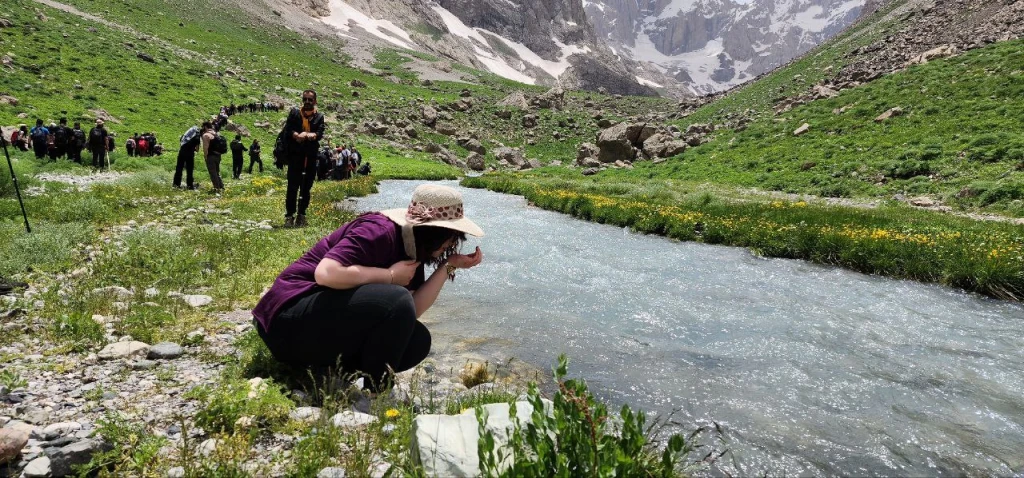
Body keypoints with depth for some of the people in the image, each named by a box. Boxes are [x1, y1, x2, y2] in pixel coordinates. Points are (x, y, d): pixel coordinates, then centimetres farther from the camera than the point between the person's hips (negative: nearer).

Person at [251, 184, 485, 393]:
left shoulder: (411, 248, 7)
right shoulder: (380, 231, -19)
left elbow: (413, 310, -4)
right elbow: (326, 273, -32)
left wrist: (449, 265, -6)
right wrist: (391, 275, -22)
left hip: (328, 326, 9)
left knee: (418, 340, -4)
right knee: (396, 301, -28)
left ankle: (322, 371, 1)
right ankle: (373, 395, -11)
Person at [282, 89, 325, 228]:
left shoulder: (319, 117, 10)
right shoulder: (294, 113, 8)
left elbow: (320, 133, -4)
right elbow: (287, 130, -2)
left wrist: (313, 135, -27)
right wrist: (296, 135, -22)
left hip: (311, 156, 2)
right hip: (295, 154, -2)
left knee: (306, 187, 6)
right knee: (292, 186, -6)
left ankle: (301, 215, 14)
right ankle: (289, 215, -2)